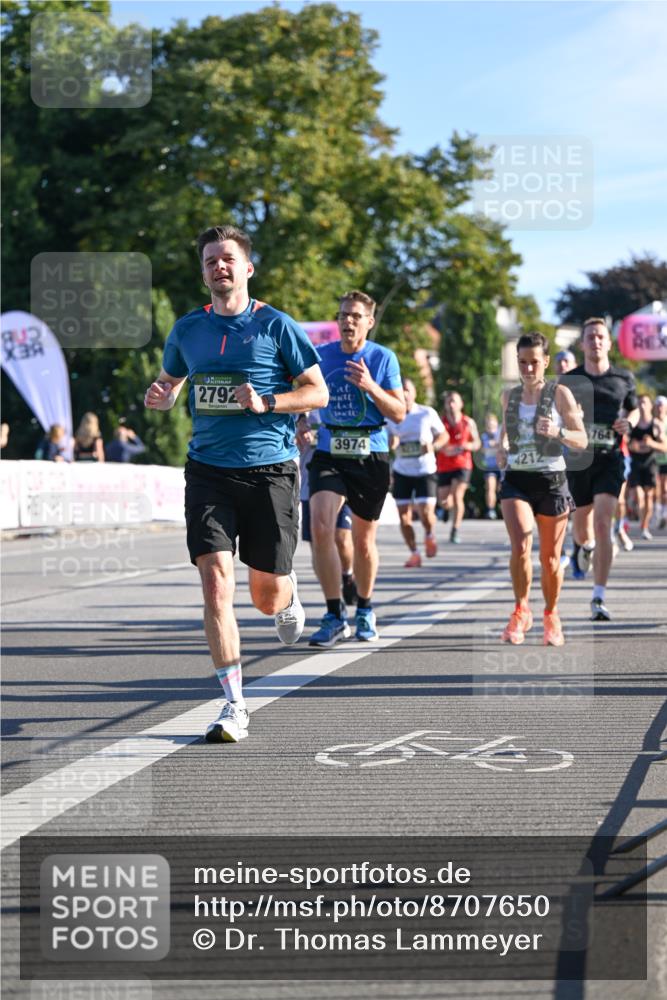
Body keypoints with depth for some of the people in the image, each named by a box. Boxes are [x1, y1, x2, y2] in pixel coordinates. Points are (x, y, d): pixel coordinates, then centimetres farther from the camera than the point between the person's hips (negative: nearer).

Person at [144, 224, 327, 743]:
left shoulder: (275, 325, -2)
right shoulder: (187, 329, 9)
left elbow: (318, 392, 0)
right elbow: (170, 381, 24)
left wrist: (266, 402, -16)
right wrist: (159, 396, 0)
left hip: (271, 470, -2)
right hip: (209, 471, 2)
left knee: (267, 596, 5)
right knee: (216, 585, -13)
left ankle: (289, 594, 45)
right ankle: (235, 705, -7)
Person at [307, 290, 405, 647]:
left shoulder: (383, 358, -2)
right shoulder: (321, 355, 3)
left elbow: (399, 413, -5)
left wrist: (370, 386, -19)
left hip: (371, 457, -1)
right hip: (328, 454, 1)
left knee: (364, 540, 10)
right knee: (320, 527, -19)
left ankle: (365, 610, 33)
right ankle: (335, 616, -11)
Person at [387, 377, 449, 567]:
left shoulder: (427, 413, -3)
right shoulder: (391, 417, 3)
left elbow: (444, 435, 5)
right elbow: (387, 444, 8)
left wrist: (433, 445, -15)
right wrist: (390, 443, -16)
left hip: (425, 470, -3)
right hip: (402, 471, 3)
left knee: (426, 511, -14)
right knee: (403, 514, -1)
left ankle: (430, 536, 21)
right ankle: (414, 553, 15)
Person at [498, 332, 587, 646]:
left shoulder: (560, 394, -2)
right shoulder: (509, 397, 10)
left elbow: (582, 440, -4)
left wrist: (557, 432, -24)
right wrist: (502, 450, 5)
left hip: (552, 481, -2)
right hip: (516, 480, 2)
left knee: (550, 557, 6)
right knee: (520, 546, -20)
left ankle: (551, 616, 26)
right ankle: (521, 611, -2)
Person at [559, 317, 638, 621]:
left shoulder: (623, 379, 6)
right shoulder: (569, 380, 4)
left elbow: (633, 410, 20)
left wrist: (628, 423, -2)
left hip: (610, 460, -1)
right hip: (577, 459, 1)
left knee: (602, 524, -16)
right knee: (582, 525, 12)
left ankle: (599, 599, -15)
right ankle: (584, 545, 54)